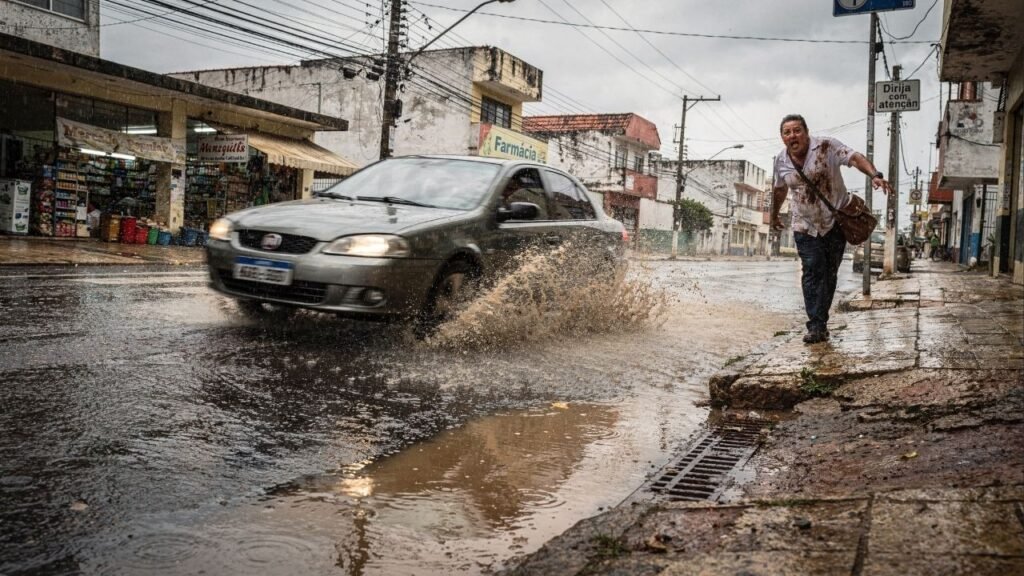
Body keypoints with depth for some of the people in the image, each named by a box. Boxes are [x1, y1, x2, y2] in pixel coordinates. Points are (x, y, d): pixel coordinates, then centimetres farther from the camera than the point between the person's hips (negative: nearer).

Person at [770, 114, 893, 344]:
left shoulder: (826, 146, -13)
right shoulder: (781, 161, 0)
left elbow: (854, 158, -26)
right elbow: (779, 189, 18)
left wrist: (874, 175, -44)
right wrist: (774, 216, 29)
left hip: (835, 220, -2)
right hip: (805, 225, 2)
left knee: (829, 273, 5)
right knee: (812, 272, -11)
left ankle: (820, 323, 15)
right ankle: (816, 326, -13)